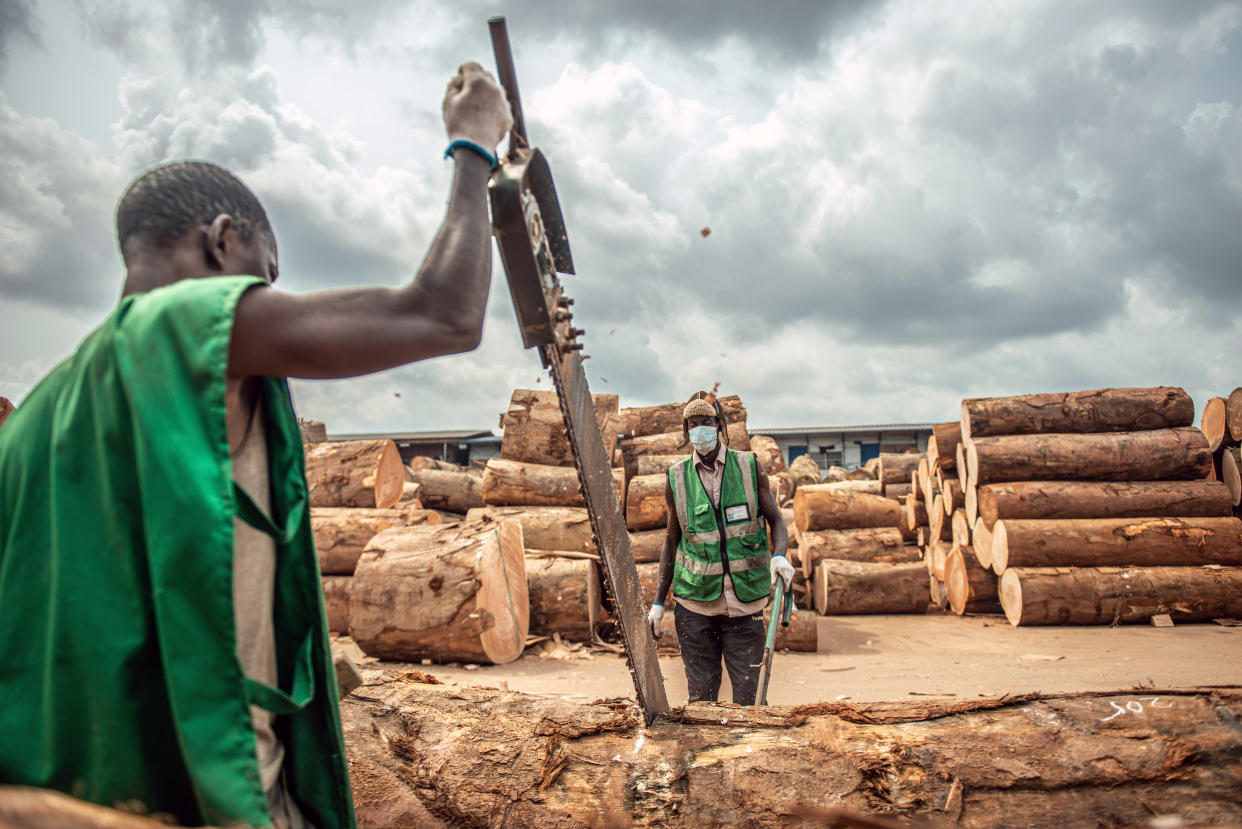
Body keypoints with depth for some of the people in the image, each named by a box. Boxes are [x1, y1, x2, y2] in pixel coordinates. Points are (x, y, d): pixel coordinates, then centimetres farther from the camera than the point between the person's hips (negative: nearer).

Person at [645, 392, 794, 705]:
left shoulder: (750, 468, 1)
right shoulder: (677, 479, 4)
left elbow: (775, 520, 7)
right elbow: (672, 540, 12)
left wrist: (779, 555, -15)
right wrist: (658, 601, 10)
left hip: (745, 602, 0)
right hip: (695, 602, 1)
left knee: (747, 695, 3)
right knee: (700, 694, 7)